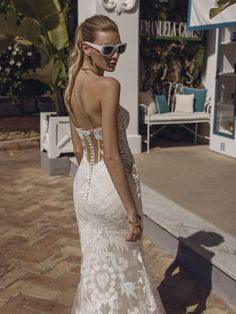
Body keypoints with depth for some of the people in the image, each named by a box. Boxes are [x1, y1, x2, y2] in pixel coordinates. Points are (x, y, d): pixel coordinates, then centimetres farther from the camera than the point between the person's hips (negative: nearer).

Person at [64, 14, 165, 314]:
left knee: (95, 264, 22)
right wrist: (132, 211, -19)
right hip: (112, 187, -7)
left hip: (83, 185, 7)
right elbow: (111, 156, -25)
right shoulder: (108, 86, -22)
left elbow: (78, 150, 10)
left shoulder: (71, 88, 3)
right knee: (123, 260, 18)